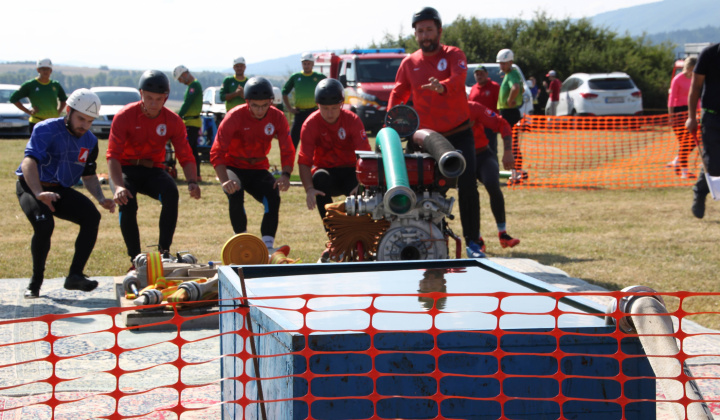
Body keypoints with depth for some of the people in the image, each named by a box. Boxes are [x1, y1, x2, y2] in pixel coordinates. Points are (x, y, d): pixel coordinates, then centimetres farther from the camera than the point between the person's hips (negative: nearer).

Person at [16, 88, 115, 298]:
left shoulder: (90, 141, 4)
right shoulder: (46, 130, -17)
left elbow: (89, 175, 17)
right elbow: (29, 162, -32)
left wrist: (101, 199, -3)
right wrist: (39, 193, -49)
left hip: (60, 190, 6)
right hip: (31, 187, -6)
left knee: (92, 216, -18)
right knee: (44, 224, -31)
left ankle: (75, 275, -14)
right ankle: (35, 282, -12)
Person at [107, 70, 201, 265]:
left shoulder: (173, 121, -6)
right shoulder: (124, 116, -15)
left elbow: (186, 156, -7)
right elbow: (113, 155, -21)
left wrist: (192, 182, -28)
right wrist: (118, 186, -38)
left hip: (153, 170, 2)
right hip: (126, 169, -2)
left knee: (171, 192, -29)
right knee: (127, 202, -31)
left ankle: (164, 251, -24)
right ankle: (135, 259, -20)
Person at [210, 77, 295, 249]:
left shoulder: (277, 117, -10)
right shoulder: (235, 117, -20)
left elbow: (287, 151, -7)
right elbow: (216, 152, -23)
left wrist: (285, 175, -27)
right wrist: (224, 180, -37)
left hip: (258, 169, 3)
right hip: (233, 166, -3)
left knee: (273, 196, -22)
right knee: (235, 193, -32)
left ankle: (267, 245, -15)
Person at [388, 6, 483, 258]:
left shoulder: (454, 55, -4)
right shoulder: (409, 63, 6)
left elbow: (459, 77, -25)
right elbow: (398, 94, 8)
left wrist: (443, 86, -49)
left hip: (459, 135, -3)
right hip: (427, 138, 3)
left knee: (467, 187, -11)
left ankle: (472, 242, -4)